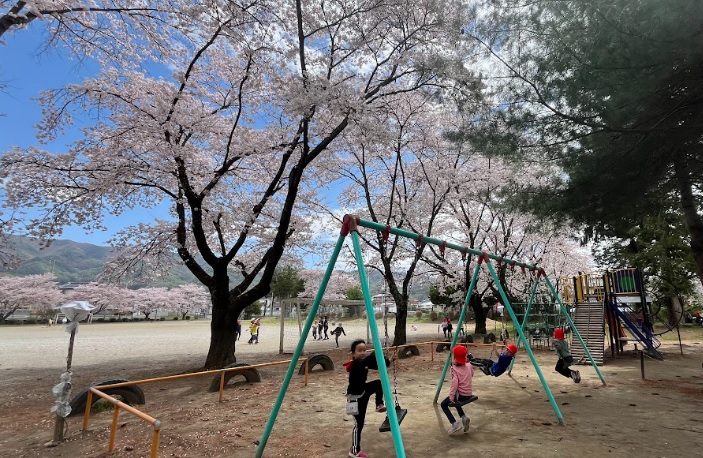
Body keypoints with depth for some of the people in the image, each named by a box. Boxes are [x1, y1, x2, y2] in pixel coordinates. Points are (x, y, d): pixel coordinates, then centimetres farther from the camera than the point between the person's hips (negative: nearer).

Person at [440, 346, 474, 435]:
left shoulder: (455, 369, -15)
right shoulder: (469, 366, 1)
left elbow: (455, 383, -25)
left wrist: (451, 396, -23)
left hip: (460, 394, -6)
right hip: (469, 394, 6)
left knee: (444, 404, 12)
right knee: (456, 401, 34)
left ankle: (455, 424, -2)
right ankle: (464, 417, 14)